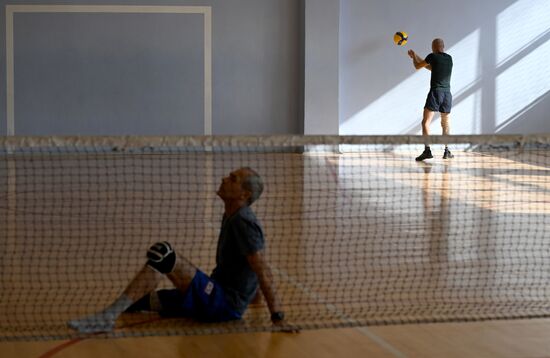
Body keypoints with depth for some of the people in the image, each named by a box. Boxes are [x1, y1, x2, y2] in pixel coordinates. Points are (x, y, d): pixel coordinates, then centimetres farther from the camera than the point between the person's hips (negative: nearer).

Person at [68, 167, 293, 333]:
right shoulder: (231, 216, 15)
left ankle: (108, 317, -30)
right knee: (141, 299, 9)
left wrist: (278, 317, -26)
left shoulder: (243, 222, -16)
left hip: (224, 305, -10)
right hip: (214, 298, 10)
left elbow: (263, 271, -21)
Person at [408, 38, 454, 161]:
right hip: (447, 93, 6)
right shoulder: (449, 58, 13)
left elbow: (417, 66, 9)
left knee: (426, 122, -7)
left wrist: (414, 57, 30)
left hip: (435, 92, -6)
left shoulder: (433, 56, -4)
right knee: (445, 124, 18)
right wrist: (416, 57, 33)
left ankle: (427, 150, -20)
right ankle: (447, 151, 15)